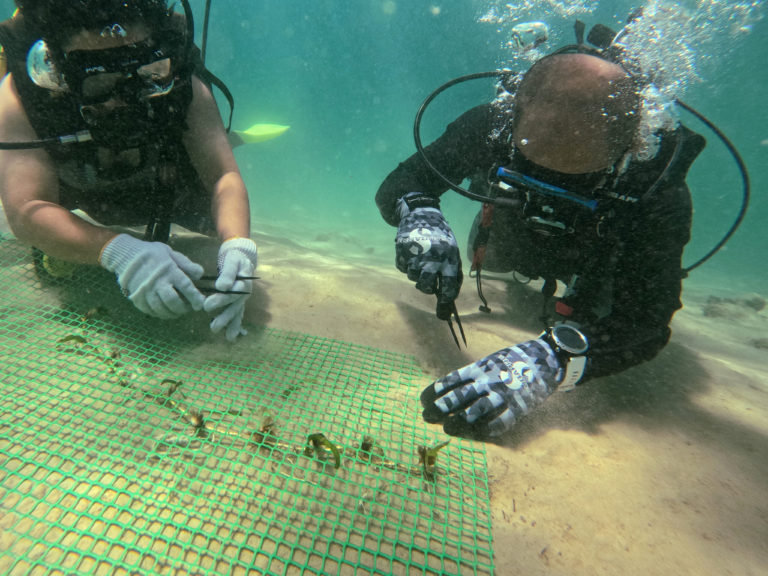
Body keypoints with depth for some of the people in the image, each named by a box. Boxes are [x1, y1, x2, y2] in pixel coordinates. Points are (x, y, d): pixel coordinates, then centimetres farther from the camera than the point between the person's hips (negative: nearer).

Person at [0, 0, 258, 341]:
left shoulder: (183, 85, -33)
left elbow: (224, 175, -38)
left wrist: (237, 244, -56)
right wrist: (116, 250, -57)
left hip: (166, 188, 0)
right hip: (81, 192, 1)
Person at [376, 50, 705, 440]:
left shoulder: (658, 185, -42)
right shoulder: (494, 125, -38)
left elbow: (645, 318, -45)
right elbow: (398, 186, -31)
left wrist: (553, 357, -65)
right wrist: (420, 213, -54)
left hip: (604, 263, -1)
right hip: (513, 239, 2)